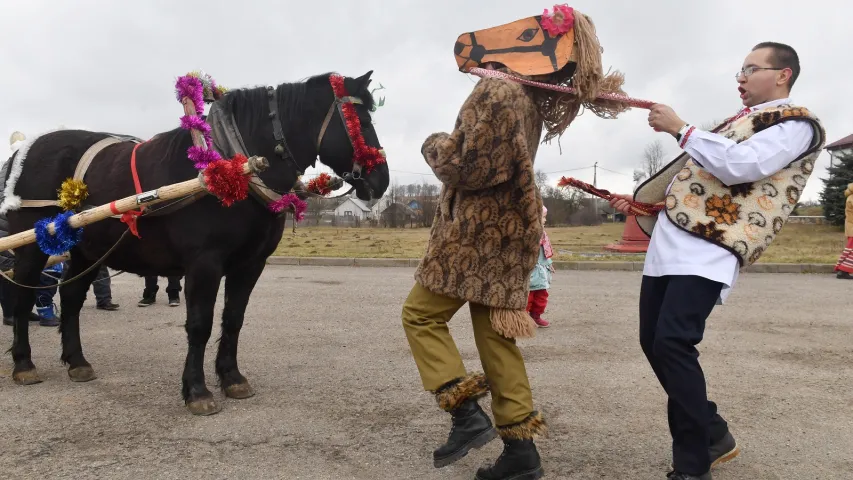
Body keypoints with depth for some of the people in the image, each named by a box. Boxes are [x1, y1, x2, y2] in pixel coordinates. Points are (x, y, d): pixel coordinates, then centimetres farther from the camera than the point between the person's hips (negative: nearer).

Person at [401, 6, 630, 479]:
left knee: (421, 315, 5)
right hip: (507, 230, 9)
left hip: (475, 229, -9)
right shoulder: (534, 98, 12)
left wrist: (432, 144, -1)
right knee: (496, 334, 10)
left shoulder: (497, 91, -18)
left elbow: (463, 167, -19)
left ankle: (467, 413, 0)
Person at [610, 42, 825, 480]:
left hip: (707, 250, -9)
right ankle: (713, 435, 25)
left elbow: (740, 165, -18)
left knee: (672, 345, -19)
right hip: (668, 243, 9)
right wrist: (638, 201, 23)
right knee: (653, 343, 8)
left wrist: (679, 129, -13)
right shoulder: (737, 121, 28)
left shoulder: (797, 124, 1)